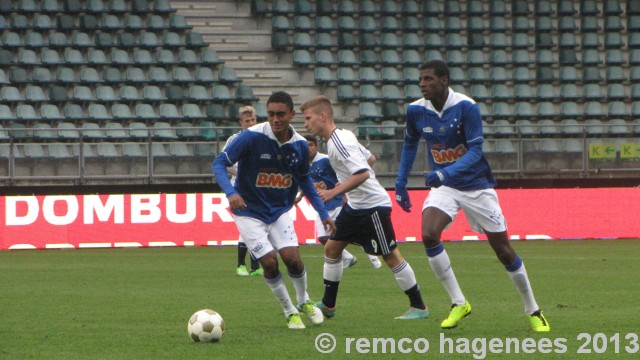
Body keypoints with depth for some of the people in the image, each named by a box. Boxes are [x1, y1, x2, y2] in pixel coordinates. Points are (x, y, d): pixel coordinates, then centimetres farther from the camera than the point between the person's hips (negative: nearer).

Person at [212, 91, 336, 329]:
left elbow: (305, 181, 11)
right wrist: (230, 193, -36)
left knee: (292, 258, -12)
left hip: (280, 211, 3)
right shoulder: (251, 137, -21)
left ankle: (305, 302, 18)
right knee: (269, 262, -13)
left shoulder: (300, 145, -5)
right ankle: (290, 312, 10)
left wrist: (323, 213, 10)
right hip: (250, 212, -3)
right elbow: (219, 163, -20)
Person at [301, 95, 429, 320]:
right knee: (332, 247, 9)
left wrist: (334, 192, -28)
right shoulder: (341, 136, 8)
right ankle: (327, 306, 17)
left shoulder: (339, 142, -22)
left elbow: (362, 173, -31)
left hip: (373, 205, -10)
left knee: (391, 256, -4)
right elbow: (368, 158, 20)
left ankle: (419, 307, 4)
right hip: (354, 205, 10)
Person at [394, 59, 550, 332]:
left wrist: (447, 172, -36)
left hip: (476, 185, -3)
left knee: (504, 250, 0)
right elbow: (410, 143, 14)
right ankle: (458, 303, -10)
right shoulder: (416, 110, -5)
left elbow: (476, 150, -22)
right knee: (429, 236, -24)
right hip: (443, 186, 3)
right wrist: (401, 182, 10)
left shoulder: (466, 107, -19)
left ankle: (533, 311, 19)